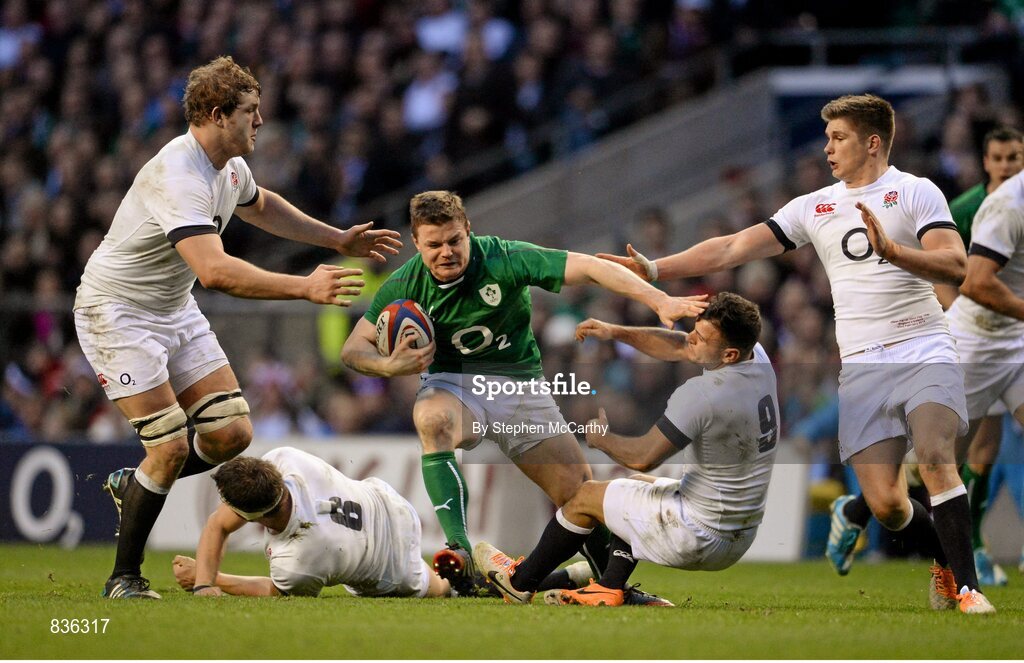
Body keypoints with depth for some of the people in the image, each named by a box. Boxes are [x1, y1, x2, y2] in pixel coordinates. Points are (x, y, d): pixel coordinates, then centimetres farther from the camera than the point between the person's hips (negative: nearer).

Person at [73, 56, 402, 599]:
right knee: (172, 446, -14)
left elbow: (260, 206, 27)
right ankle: (124, 578, 1)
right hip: (116, 312, -9)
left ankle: (134, 485, 22)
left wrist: (338, 240, 21)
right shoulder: (178, 178, -30)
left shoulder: (230, 164, 1)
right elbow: (215, 270, -43)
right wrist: (304, 288, -45)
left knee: (232, 433, -2)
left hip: (175, 310, 9)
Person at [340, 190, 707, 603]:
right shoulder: (405, 285, -9)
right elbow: (353, 348, -4)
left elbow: (588, 268, -22)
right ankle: (461, 553, -42)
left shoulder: (505, 260, -17)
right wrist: (389, 366, -27)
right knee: (431, 419, -38)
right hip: (452, 385, 0)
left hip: (519, 385, 0)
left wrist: (659, 301, -32)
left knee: (581, 494, -5)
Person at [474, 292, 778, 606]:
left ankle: (521, 582, 33)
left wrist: (600, 437, -2)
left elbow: (643, 457, -22)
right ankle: (608, 589, 26)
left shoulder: (701, 394, -30)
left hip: (700, 539, -8)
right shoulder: (756, 356, -4)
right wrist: (617, 332, 8)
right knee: (638, 485, 32)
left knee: (587, 496, 13)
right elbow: (679, 348, 13)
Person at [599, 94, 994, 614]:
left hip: (924, 353, -3)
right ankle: (949, 557, 21)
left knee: (935, 459, -26)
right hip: (862, 366, 3)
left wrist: (891, 250, -23)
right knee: (886, 504, -9)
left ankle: (966, 587, -16)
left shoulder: (916, 192, 2)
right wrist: (653, 269, 9)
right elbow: (734, 249, 14)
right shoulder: (814, 207, 16)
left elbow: (956, 266, -10)